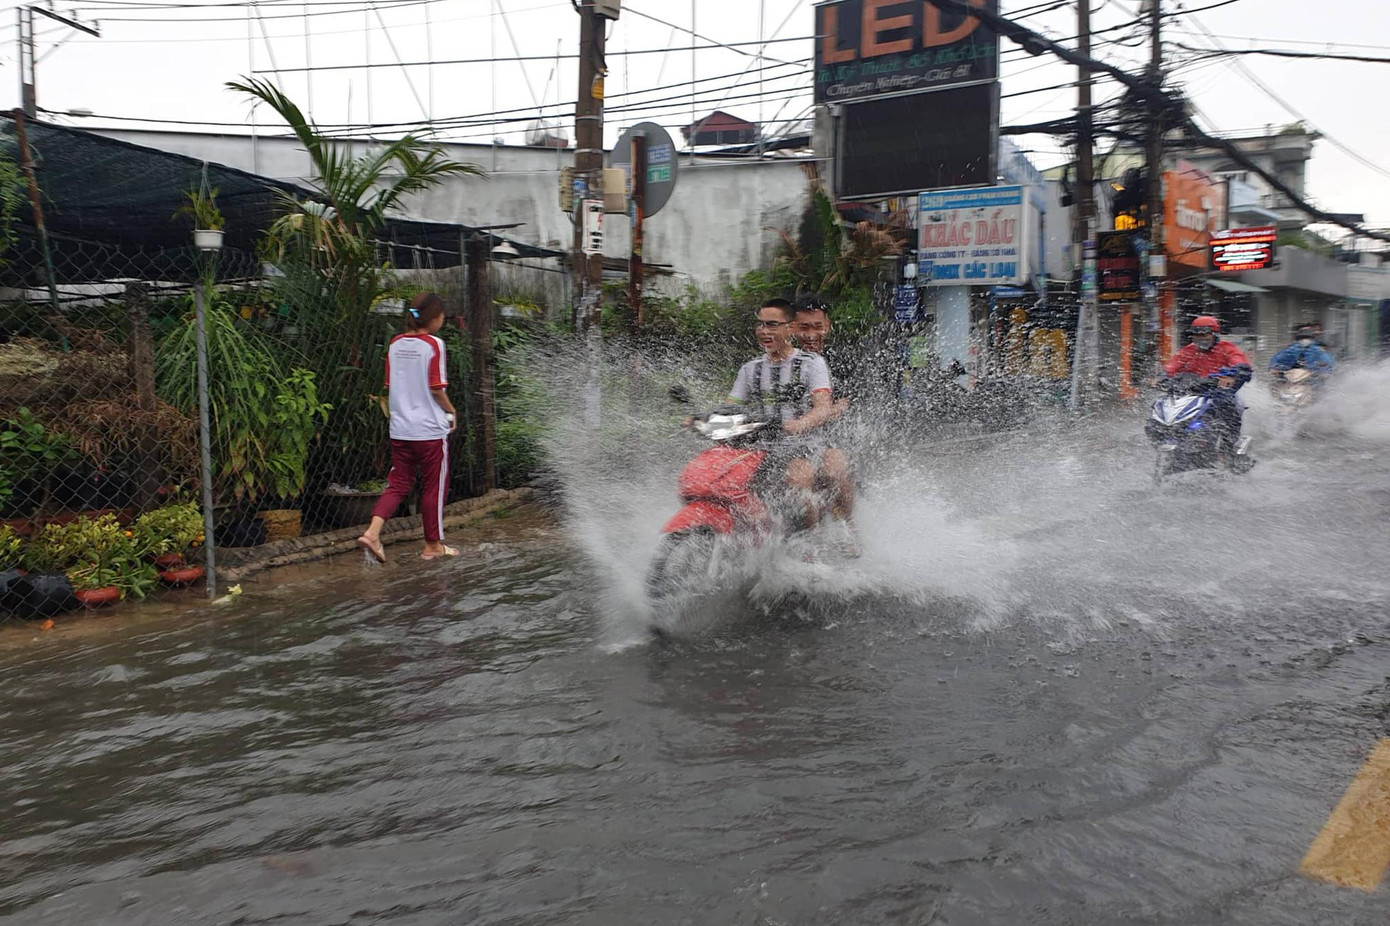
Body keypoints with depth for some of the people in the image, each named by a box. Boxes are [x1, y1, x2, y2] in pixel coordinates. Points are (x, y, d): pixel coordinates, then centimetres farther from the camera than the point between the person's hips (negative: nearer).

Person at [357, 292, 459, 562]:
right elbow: (437, 389, -14)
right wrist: (451, 412, 2)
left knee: (398, 484, 12)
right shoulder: (433, 345, -12)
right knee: (434, 487, 8)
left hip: (400, 429, 6)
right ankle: (433, 545, 17)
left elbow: (389, 386, 11)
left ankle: (372, 532, -6)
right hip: (430, 429, -6)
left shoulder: (395, 344, 6)